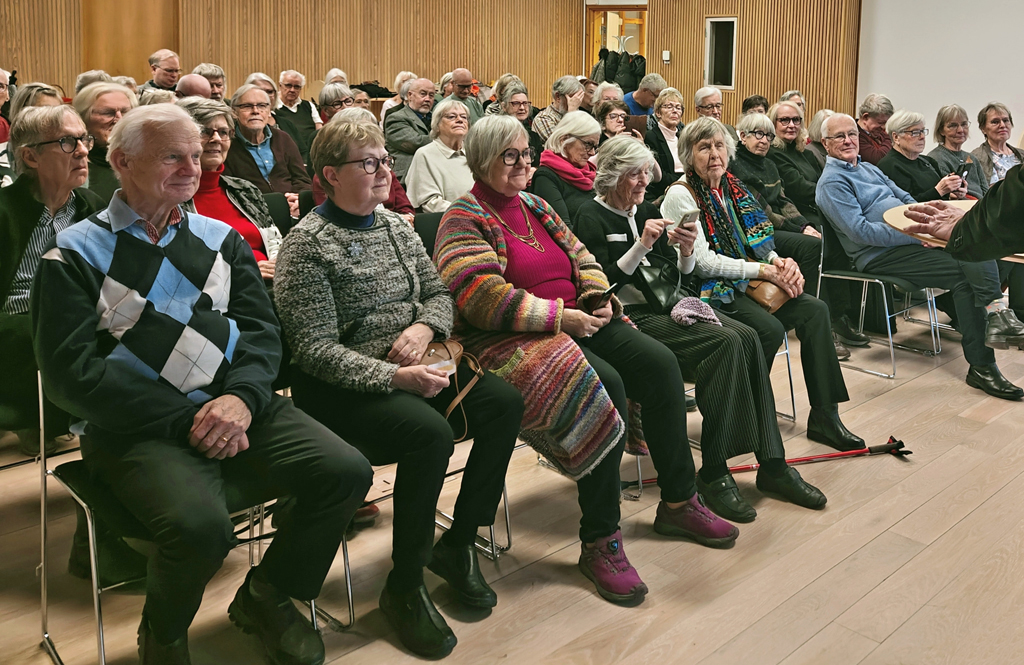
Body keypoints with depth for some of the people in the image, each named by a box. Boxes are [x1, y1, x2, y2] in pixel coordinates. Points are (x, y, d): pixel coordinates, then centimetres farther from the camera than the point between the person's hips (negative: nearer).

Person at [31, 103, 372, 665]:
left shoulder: (220, 239, 15)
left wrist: (241, 397, -14)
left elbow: (261, 329, 7)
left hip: (237, 408, 5)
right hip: (137, 428, -4)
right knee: (200, 524, -32)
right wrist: (185, 421, -15)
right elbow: (73, 374, -8)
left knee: (346, 472, -15)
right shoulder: (74, 256, 1)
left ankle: (265, 596, 12)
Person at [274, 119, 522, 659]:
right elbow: (317, 350, -16)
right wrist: (395, 376, -27)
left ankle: (457, 543, 3)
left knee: (503, 402, -14)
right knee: (430, 432, -32)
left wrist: (424, 327, -7)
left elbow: (439, 293, 17)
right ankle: (404, 587, -12)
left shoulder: (396, 226, 13)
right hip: (344, 386, -7)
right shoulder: (307, 245, -9)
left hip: (412, 366, 7)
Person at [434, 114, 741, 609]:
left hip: (576, 321, 8)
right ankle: (599, 541, -22)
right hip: (512, 340, -8)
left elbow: (582, 260, 20)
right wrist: (558, 316, -21)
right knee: (605, 384, -32)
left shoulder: (535, 206, 20)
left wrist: (596, 299, -1)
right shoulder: (464, 220, -5)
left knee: (659, 364, -11)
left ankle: (678, 502, 3)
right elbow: (481, 297, -19)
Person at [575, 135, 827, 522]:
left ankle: (772, 464, -16)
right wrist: (642, 246, -18)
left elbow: (678, 277, 17)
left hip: (667, 307, 7)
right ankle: (713, 473, -23)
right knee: (725, 342, -27)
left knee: (747, 338, -18)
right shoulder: (592, 217, -3)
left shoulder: (647, 211, 18)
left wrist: (685, 252, -4)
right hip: (631, 317, -7)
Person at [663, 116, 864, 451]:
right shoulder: (681, 195, -10)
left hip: (745, 284, 7)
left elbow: (756, 243, 17)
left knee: (814, 309, -10)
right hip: (709, 289, -7)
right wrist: (763, 270, -16)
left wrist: (780, 262, -6)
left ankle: (824, 416, -6)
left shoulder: (733, 187, 12)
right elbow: (702, 262, -17)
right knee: (770, 328, -28)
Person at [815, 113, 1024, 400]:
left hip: (910, 239, 7)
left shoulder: (869, 168, 24)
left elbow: (906, 199, 26)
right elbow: (860, 231, -15)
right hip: (880, 255, -7)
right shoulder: (832, 182, -4)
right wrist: (915, 235, -18)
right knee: (966, 272, -22)